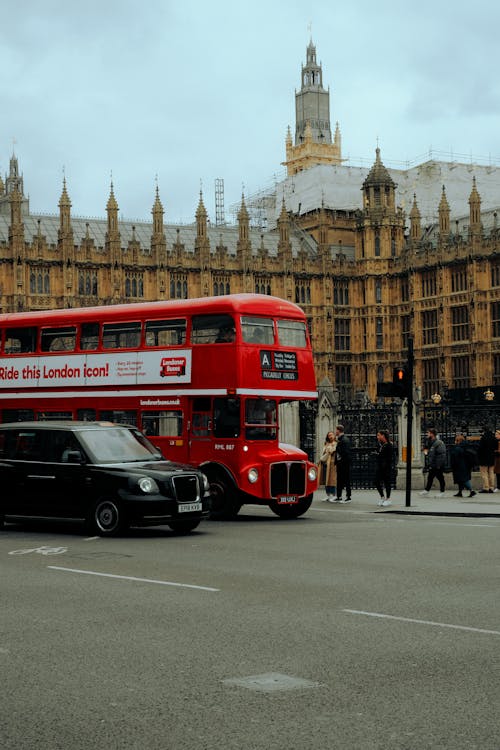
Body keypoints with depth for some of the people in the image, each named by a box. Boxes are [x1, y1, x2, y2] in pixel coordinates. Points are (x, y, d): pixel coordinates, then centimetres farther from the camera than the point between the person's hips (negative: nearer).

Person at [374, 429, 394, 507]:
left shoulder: (389, 445, -12)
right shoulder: (380, 444, 9)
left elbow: (390, 457, -15)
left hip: (386, 468, -8)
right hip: (379, 467, 8)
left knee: (387, 482, 1)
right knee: (377, 483, 8)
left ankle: (388, 499, 13)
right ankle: (382, 497, 23)